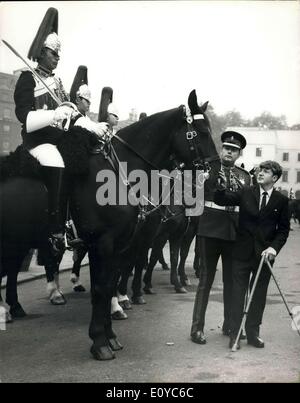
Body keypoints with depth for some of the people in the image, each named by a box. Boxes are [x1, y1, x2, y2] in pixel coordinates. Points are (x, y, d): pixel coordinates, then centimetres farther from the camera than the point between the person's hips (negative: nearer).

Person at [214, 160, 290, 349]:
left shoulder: (281, 200, 1)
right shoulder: (246, 193, 2)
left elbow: (284, 229, 2)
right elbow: (221, 201, -5)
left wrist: (274, 247, -12)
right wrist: (222, 187, -25)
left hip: (265, 254, 1)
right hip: (243, 252, 0)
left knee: (259, 295, 10)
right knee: (238, 293, 3)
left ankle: (253, 333, 23)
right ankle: (235, 334, 12)